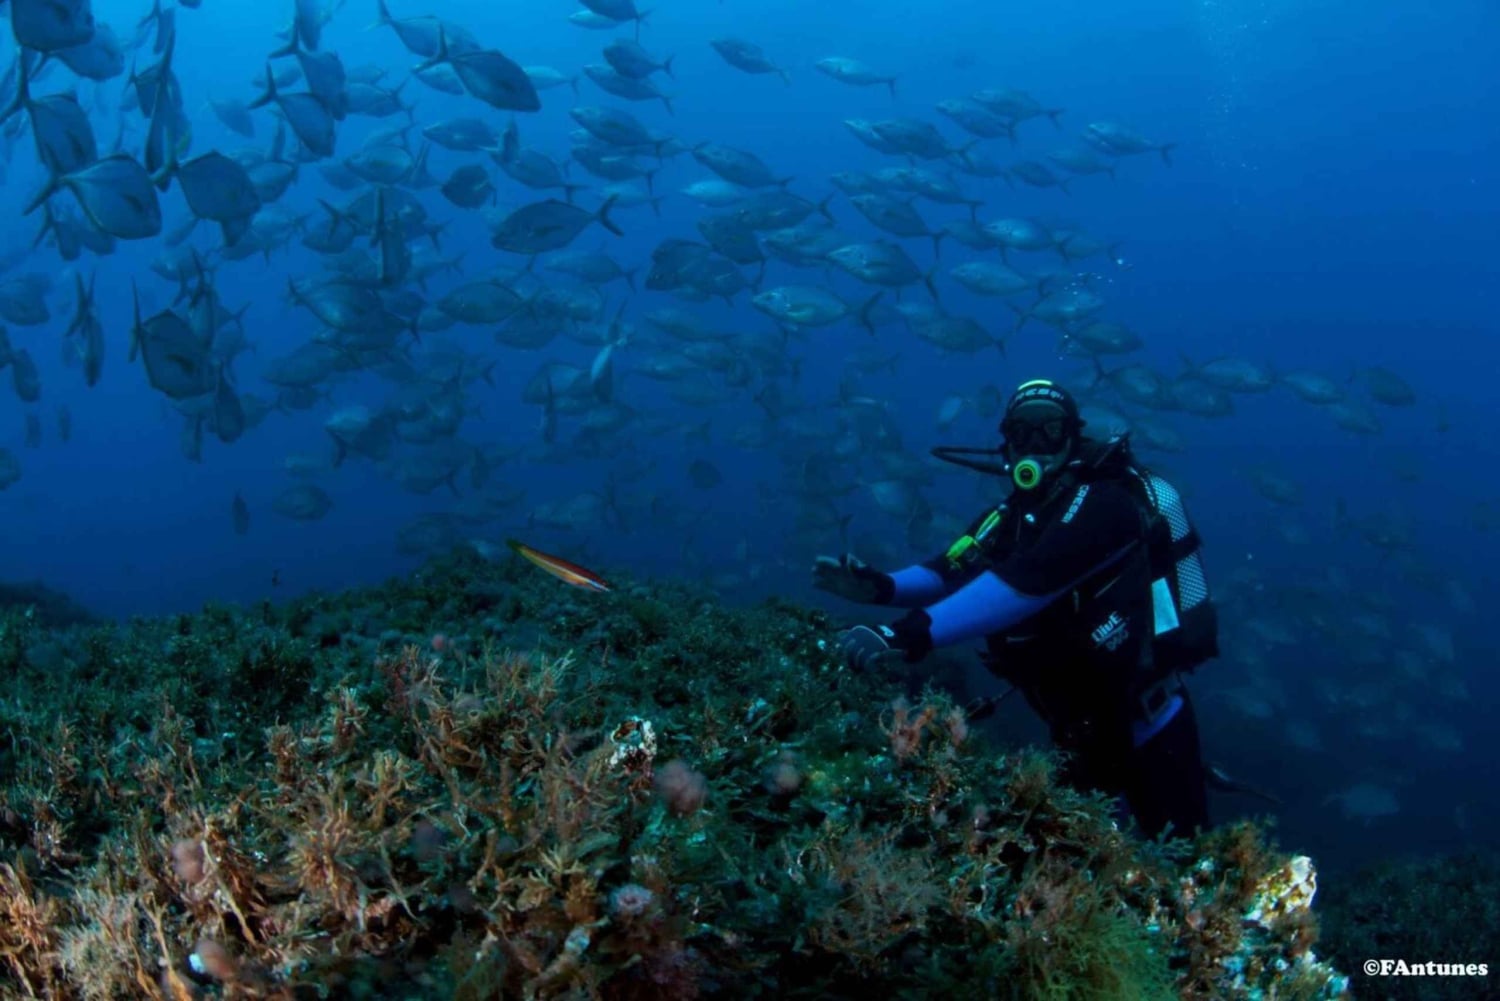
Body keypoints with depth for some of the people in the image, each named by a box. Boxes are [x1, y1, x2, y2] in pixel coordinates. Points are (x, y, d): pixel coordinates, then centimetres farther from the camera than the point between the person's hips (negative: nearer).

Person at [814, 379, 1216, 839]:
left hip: (1146, 722, -8)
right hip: (1083, 728, 8)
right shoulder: (1014, 513, 7)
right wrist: (880, 586, -22)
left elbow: (1026, 581, -34)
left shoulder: (1100, 502, -20)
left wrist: (912, 634, -44)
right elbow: (951, 572, 0)